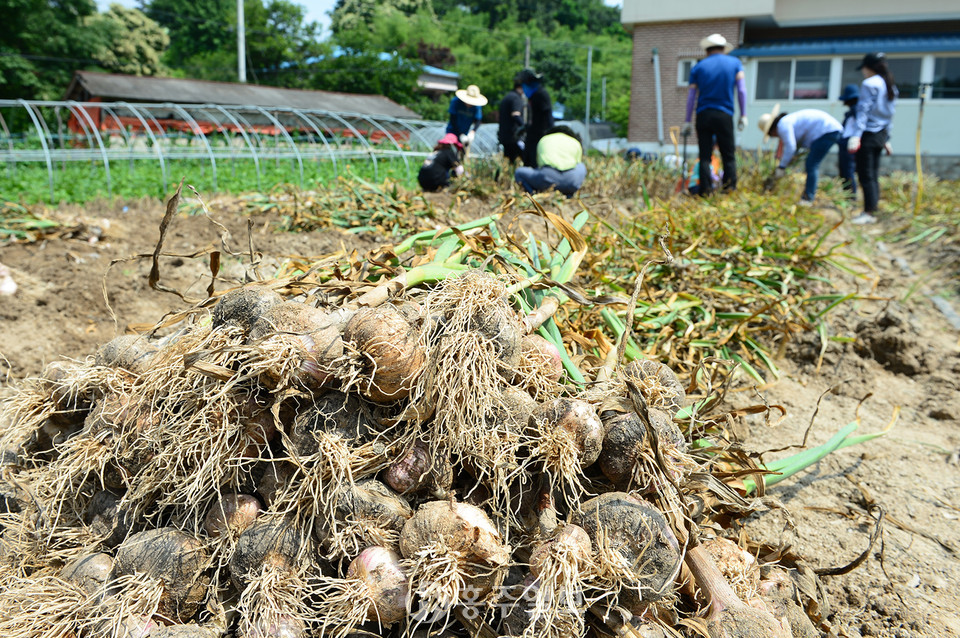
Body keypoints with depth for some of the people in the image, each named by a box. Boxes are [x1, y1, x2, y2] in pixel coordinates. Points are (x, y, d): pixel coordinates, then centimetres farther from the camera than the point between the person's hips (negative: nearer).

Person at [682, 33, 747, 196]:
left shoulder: (699, 67, 9)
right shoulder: (735, 63, 9)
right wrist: (743, 115, 2)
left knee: (705, 156, 2)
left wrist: (687, 121, 8)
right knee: (729, 156, 4)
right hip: (724, 115, -1)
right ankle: (730, 188, -4)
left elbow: (691, 96, 6)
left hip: (703, 115, 1)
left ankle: (705, 191, -4)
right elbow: (742, 90, 0)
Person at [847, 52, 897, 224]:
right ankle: (872, 209, 15)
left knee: (865, 175, -6)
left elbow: (863, 111, -16)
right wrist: (886, 138, 22)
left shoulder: (869, 84, -10)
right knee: (873, 175, 12)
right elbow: (890, 114, 18)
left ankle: (868, 212, -7)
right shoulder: (891, 86, 16)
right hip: (881, 135, 9)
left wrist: (856, 135, -20)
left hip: (868, 134, -9)